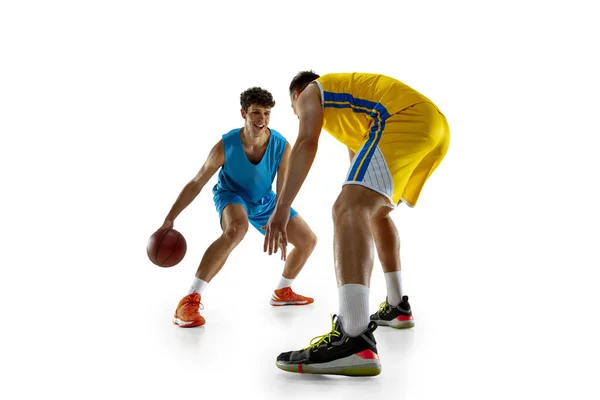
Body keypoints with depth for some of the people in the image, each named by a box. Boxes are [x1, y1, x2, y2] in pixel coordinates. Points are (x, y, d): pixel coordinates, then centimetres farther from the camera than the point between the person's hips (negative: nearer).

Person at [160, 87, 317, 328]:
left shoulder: (282, 147, -25)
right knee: (237, 228, -41)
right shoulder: (225, 146, -29)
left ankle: (283, 292, 26)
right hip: (230, 194, -4)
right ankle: (190, 299, -36)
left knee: (308, 240, 2)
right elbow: (196, 183, -19)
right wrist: (170, 218, -20)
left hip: (264, 201, 5)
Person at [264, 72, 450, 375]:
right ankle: (397, 306, 34)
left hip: (406, 118, -9)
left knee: (348, 209, -23)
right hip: (437, 124, 9)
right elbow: (358, 156, 45)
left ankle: (355, 341, -41)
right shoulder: (345, 93, 41)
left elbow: (306, 144, -4)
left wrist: (282, 208, -10)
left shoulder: (311, 93, 17)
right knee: (376, 211, 26)